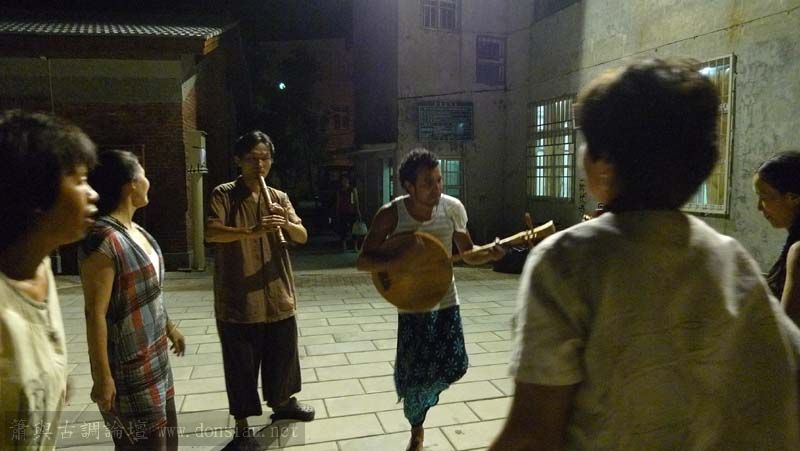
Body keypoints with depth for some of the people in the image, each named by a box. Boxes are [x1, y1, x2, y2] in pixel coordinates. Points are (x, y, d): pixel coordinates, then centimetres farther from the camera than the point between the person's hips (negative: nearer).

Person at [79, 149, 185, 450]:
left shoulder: (135, 230, 5)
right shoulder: (103, 240, -23)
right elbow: (95, 314, -23)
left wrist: (169, 326, 24)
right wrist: (102, 377, -20)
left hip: (154, 358, 9)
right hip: (128, 367, -9)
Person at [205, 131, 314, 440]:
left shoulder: (279, 197, 8)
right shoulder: (224, 194, -5)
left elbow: (302, 237, 2)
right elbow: (211, 233, -21)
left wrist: (287, 224, -19)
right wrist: (252, 231, -35)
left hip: (278, 295, 5)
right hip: (238, 298, -4)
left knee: (282, 354, 19)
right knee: (241, 363, 7)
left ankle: (281, 402, 42)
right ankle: (242, 421, 24)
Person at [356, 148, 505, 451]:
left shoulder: (453, 208, -9)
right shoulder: (391, 215, -17)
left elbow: (469, 255, 2)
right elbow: (362, 262, -16)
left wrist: (489, 254, -20)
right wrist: (398, 261, -34)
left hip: (446, 301, 2)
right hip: (411, 306, -2)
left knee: (454, 366, -4)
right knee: (414, 375, 4)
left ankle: (422, 394, 32)